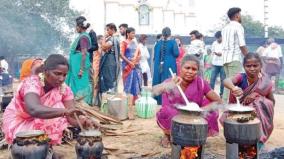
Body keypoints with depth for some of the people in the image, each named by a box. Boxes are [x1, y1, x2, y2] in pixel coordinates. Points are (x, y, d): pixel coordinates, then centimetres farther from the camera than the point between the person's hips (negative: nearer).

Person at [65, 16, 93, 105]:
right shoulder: (83, 36, 13)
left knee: (80, 84, -5)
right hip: (77, 64, 10)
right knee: (77, 84, 14)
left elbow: (84, 54, -20)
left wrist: (81, 69, -22)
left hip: (80, 64, -10)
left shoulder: (83, 37, -15)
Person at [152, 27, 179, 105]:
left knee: (159, 82, 10)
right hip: (170, 66, -3)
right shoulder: (173, 42, -5)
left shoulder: (158, 43, 4)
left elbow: (155, 56, 5)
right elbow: (176, 54, -8)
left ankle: (159, 100, 16)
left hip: (159, 66, 3)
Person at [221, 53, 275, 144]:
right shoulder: (241, 77, -17)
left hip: (258, 113, 1)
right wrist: (234, 88, -64)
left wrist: (257, 95, -21)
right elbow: (226, 81, -39)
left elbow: (272, 102, -2)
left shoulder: (265, 83, -12)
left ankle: (259, 137, -14)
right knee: (225, 119, -29)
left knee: (266, 103, -29)